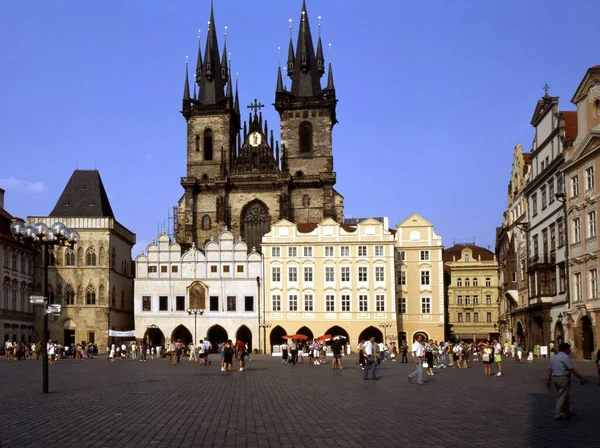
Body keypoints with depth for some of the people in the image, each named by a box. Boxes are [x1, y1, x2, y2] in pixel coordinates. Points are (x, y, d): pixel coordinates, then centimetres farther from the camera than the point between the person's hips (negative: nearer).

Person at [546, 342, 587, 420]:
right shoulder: (565, 357, -12)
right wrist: (581, 378, -10)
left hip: (554, 378, 8)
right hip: (563, 379, -8)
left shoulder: (553, 357, 12)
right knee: (562, 397, -3)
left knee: (565, 396, 20)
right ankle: (558, 415, -2)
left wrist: (549, 380, 15)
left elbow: (550, 370, 12)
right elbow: (572, 370, -15)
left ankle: (567, 413, 27)